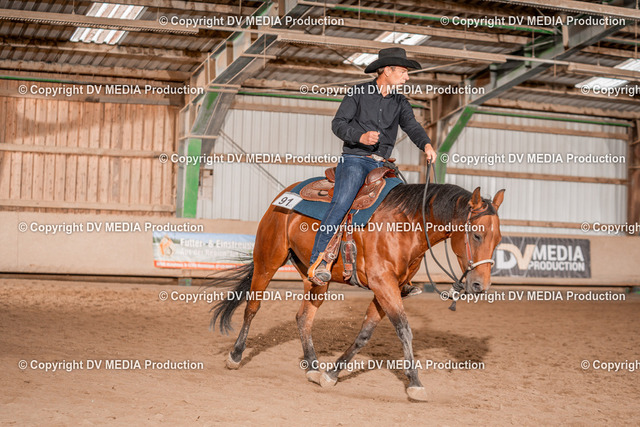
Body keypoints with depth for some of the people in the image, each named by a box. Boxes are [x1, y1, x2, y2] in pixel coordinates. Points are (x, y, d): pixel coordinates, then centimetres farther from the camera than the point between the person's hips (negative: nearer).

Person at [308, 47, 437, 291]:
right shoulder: (358, 93, 0)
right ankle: (318, 262, -30)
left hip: (381, 165, 5)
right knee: (342, 202, -27)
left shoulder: (400, 102, 13)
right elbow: (338, 123, -4)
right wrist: (361, 137, -22)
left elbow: (412, 126, 0)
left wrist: (426, 144, -21)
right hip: (354, 159, -5)